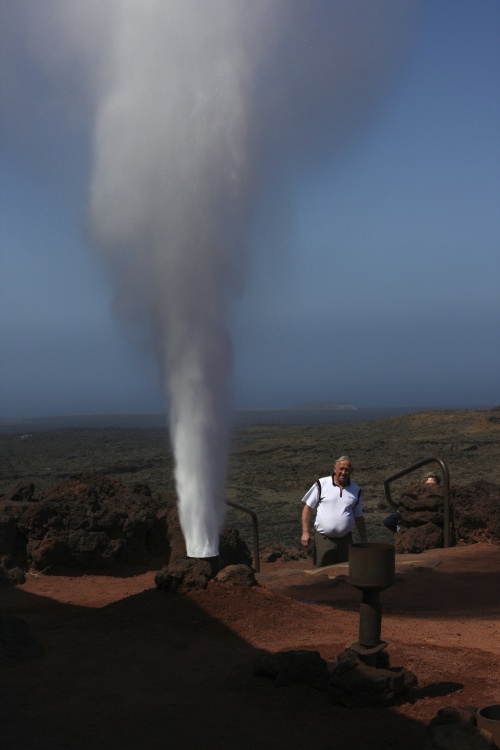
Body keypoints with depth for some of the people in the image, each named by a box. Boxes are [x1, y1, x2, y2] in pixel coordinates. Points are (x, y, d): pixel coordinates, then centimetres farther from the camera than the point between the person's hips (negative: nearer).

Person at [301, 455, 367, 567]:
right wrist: (305, 532, -8)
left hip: (345, 540, 3)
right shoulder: (321, 484, -2)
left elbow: (359, 518, 15)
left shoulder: (356, 490, 8)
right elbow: (308, 508, 0)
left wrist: (364, 542, 14)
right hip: (323, 540, -3)